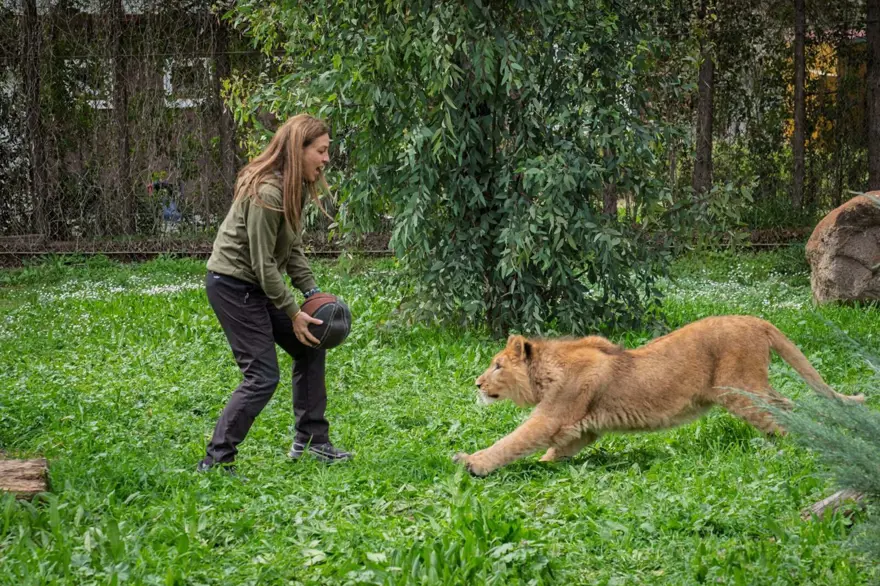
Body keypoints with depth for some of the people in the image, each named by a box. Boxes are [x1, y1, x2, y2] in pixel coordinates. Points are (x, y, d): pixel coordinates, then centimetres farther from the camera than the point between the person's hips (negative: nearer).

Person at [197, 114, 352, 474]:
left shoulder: (294, 188, 4)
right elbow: (263, 264, -23)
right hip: (232, 284, -10)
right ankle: (216, 462, -6)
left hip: (256, 285, 10)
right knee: (262, 376, -11)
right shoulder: (266, 194, -26)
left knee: (310, 347, 13)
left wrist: (313, 292, -2)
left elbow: (292, 249, 9)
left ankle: (310, 441, 22)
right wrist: (293, 313, -16)